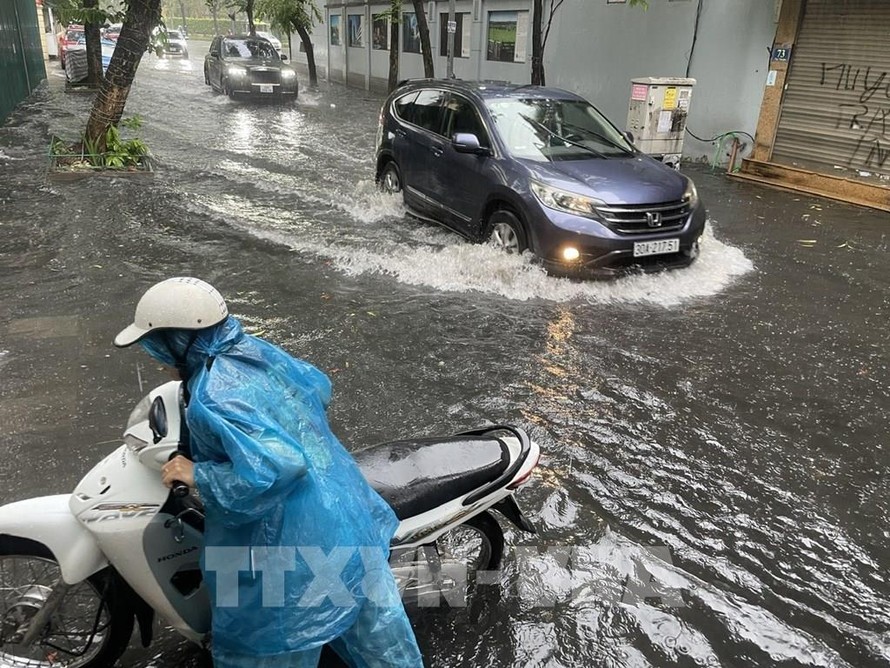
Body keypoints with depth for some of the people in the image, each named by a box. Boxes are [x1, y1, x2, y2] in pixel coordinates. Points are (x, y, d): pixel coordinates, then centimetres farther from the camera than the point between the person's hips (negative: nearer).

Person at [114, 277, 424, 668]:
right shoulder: (257, 350, 0)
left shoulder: (213, 401, -23)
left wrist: (198, 474, -20)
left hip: (295, 556, -8)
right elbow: (318, 386, 17)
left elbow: (275, 468, -34)